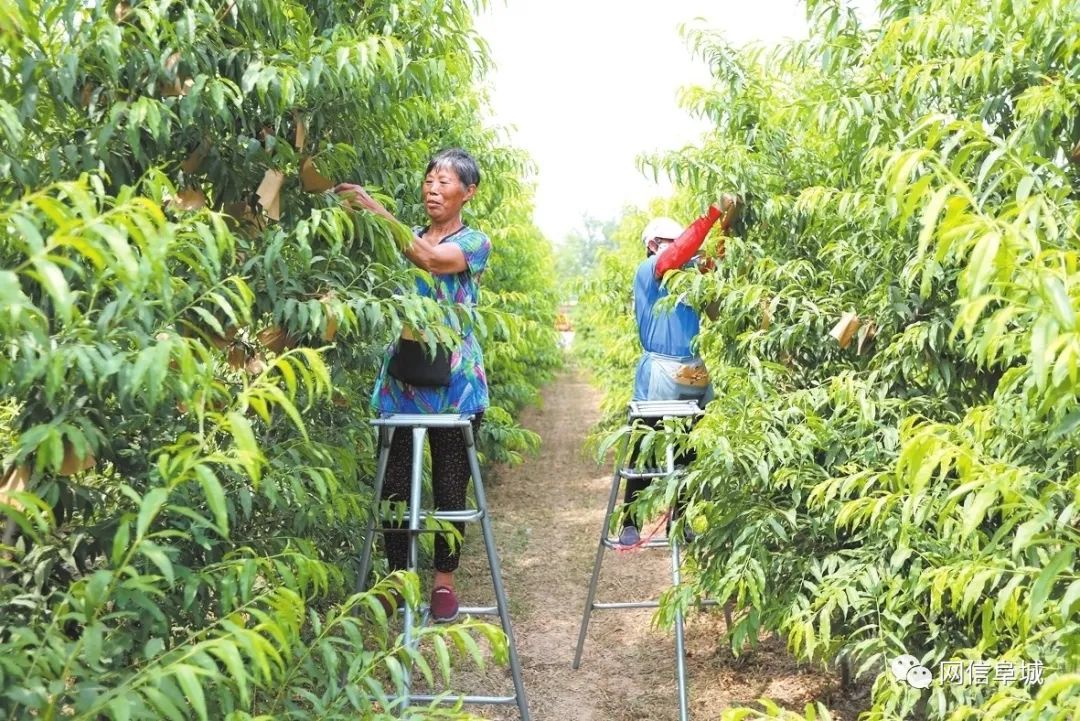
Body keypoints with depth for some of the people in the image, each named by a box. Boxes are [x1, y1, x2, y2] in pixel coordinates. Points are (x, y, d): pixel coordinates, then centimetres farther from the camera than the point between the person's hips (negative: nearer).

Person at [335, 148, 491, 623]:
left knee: (449, 486, 4)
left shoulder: (474, 242, 1)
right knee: (395, 483, 4)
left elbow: (432, 259, -21)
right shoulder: (405, 239, 13)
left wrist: (376, 212, -28)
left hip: (454, 381, -3)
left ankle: (444, 580, 18)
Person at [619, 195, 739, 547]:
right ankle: (630, 524, 7)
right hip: (660, 372, -7)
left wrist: (727, 228, -9)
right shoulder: (647, 272, -5)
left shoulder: (686, 275, 13)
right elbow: (676, 255, -22)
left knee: (689, 453, 12)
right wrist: (714, 213, -25)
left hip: (695, 372, 7)